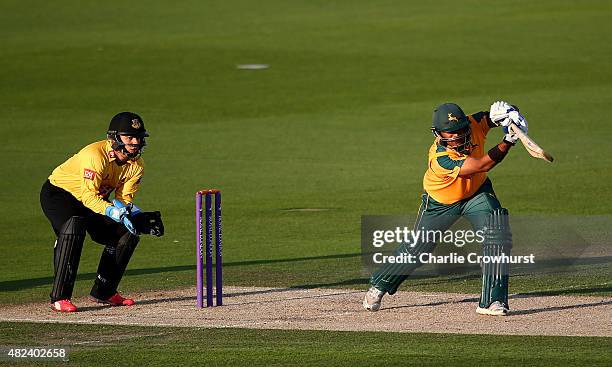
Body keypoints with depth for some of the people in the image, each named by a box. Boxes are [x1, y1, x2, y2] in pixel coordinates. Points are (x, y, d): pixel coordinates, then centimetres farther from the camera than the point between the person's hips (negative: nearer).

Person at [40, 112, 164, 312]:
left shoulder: (136, 164, -11)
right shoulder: (96, 155, -33)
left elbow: (124, 199, -9)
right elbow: (89, 196, -36)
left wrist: (140, 218, -28)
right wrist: (112, 211, -51)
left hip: (94, 200, 8)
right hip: (58, 193, -8)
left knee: (129, 231, -4)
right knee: (74, 226, -35)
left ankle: (104, 292, 11)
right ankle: (59, 297, -33)